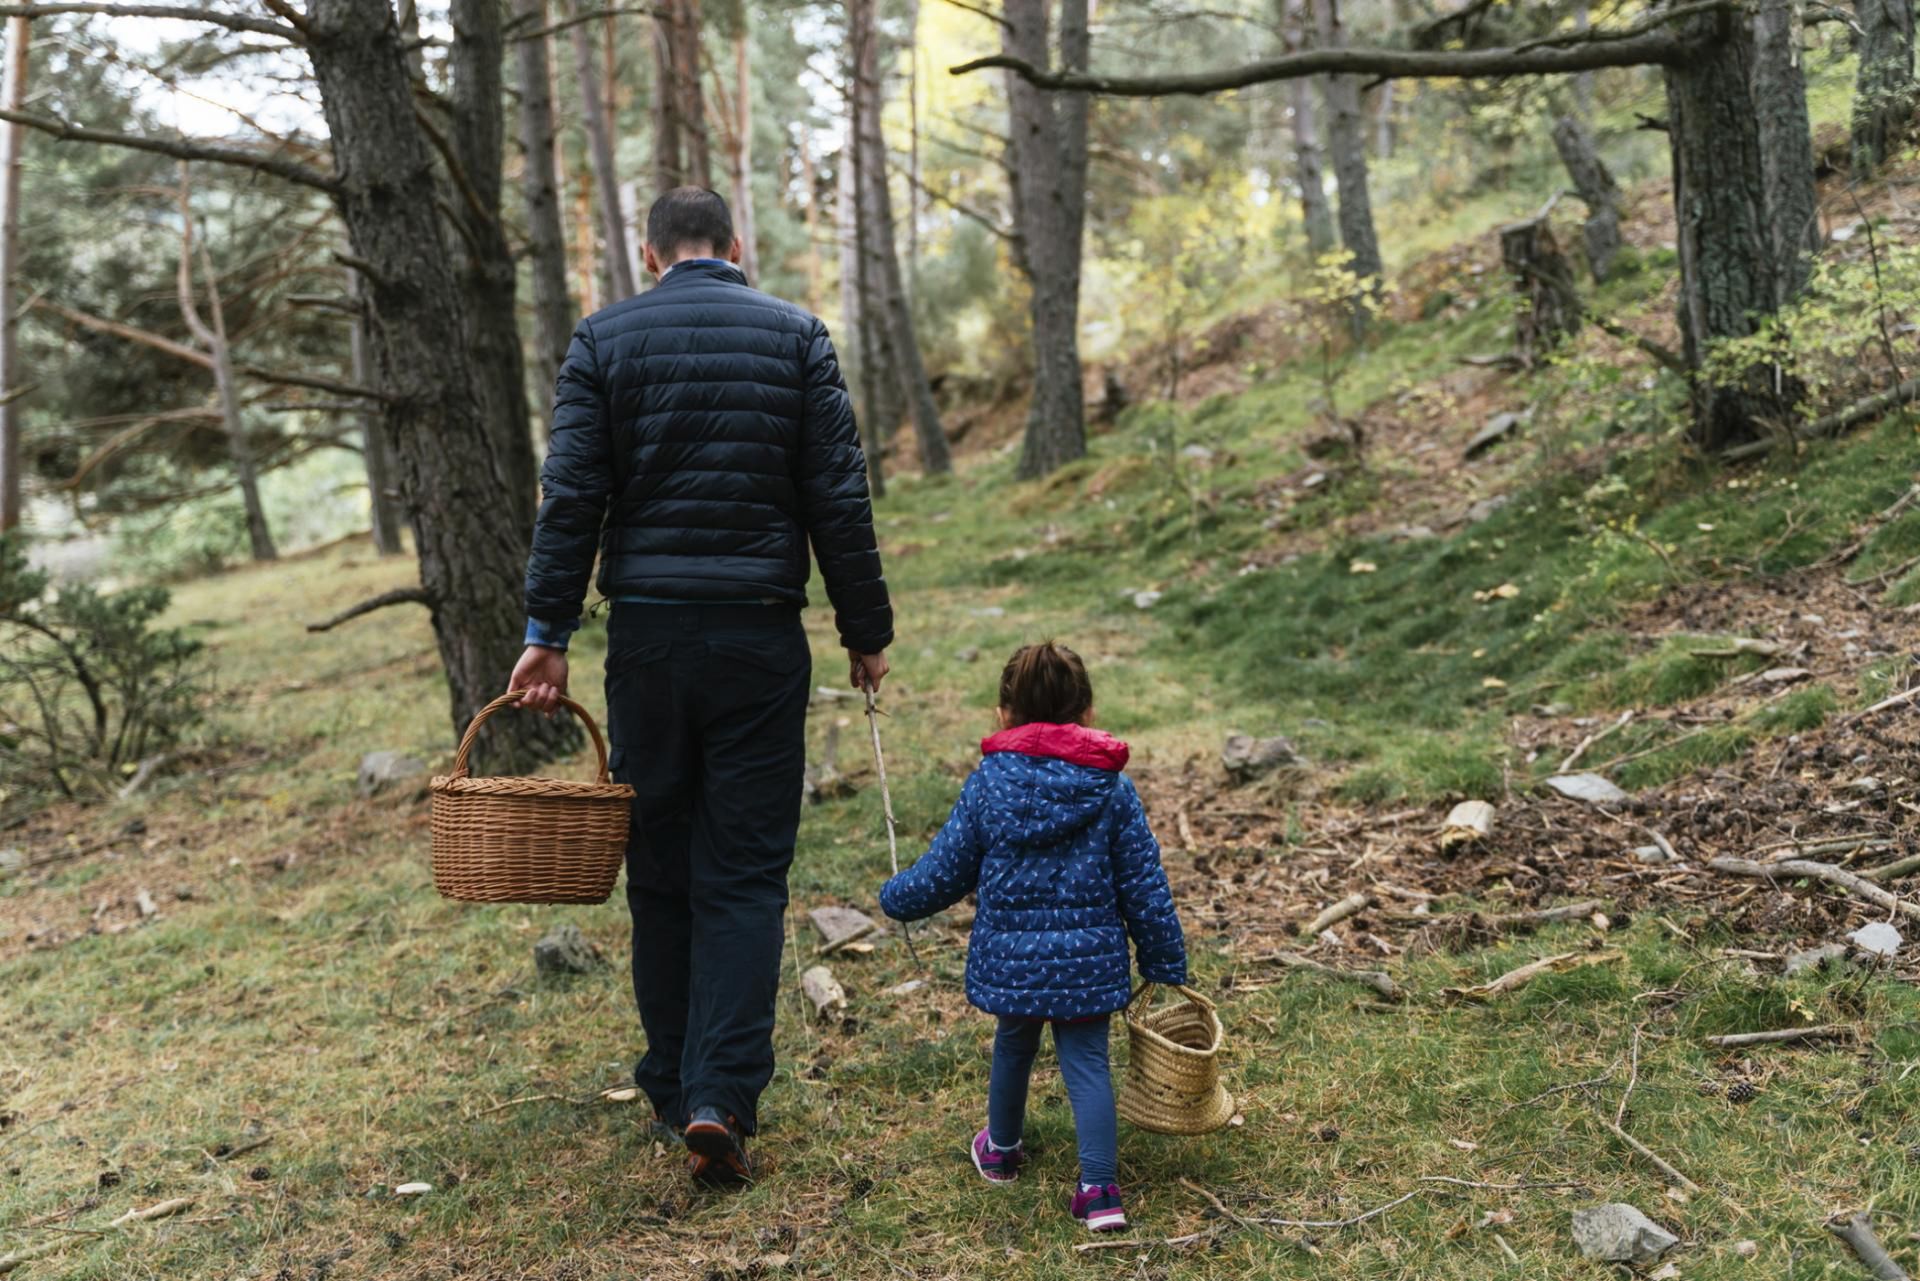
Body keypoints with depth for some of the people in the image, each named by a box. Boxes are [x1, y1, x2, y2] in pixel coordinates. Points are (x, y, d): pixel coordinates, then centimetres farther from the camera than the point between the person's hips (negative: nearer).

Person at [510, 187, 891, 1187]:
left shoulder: (603, 339, 3)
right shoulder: (794, 335, 3)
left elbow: (570, 498, -4)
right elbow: (839, 499, -1)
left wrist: (547, 633, -1)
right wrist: (867, 632, 5)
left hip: (647, 635, 1)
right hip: (762, 637, -1)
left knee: (659, 869, 12)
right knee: (745, 872, 3)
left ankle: (673, 1088, 21)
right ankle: (723, 1099, -6)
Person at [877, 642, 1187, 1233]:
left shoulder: (986, 784, -6)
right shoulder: (1111, 788, -5)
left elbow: (945, 872, 2)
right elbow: (1144, 889, -2)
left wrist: (895, 897, 22)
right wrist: (1165, 967, 7)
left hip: (1008, 957, 1)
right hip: (1088, 959, -1)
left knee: (1013, 1046, 23)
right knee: (1087, 1061, 6)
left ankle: (1001, 1150, 43)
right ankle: (1099, 1187, -3)